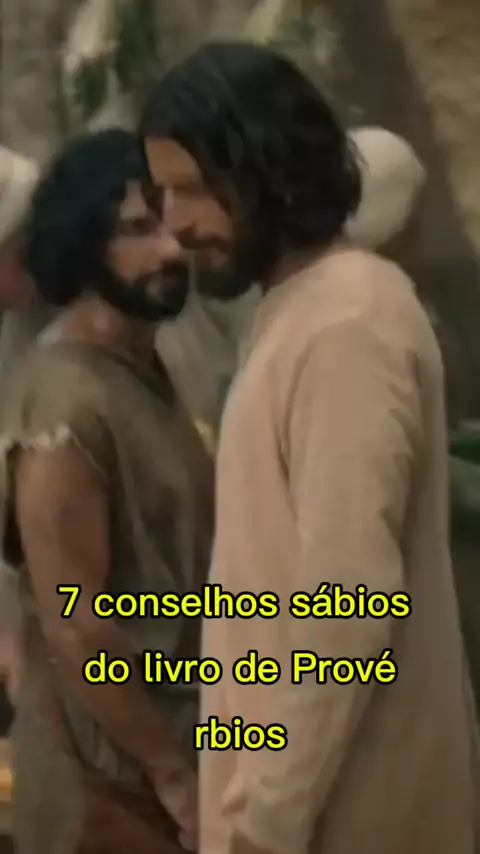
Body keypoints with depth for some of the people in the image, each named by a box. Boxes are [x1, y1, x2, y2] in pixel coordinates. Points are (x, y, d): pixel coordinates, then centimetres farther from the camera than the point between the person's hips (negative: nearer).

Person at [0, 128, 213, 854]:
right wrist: (172, 775, -18)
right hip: (114, 772, -9)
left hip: (173, 734, 9)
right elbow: (76, 629, -23)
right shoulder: (66, 404, -21)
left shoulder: (146, 375, 8)